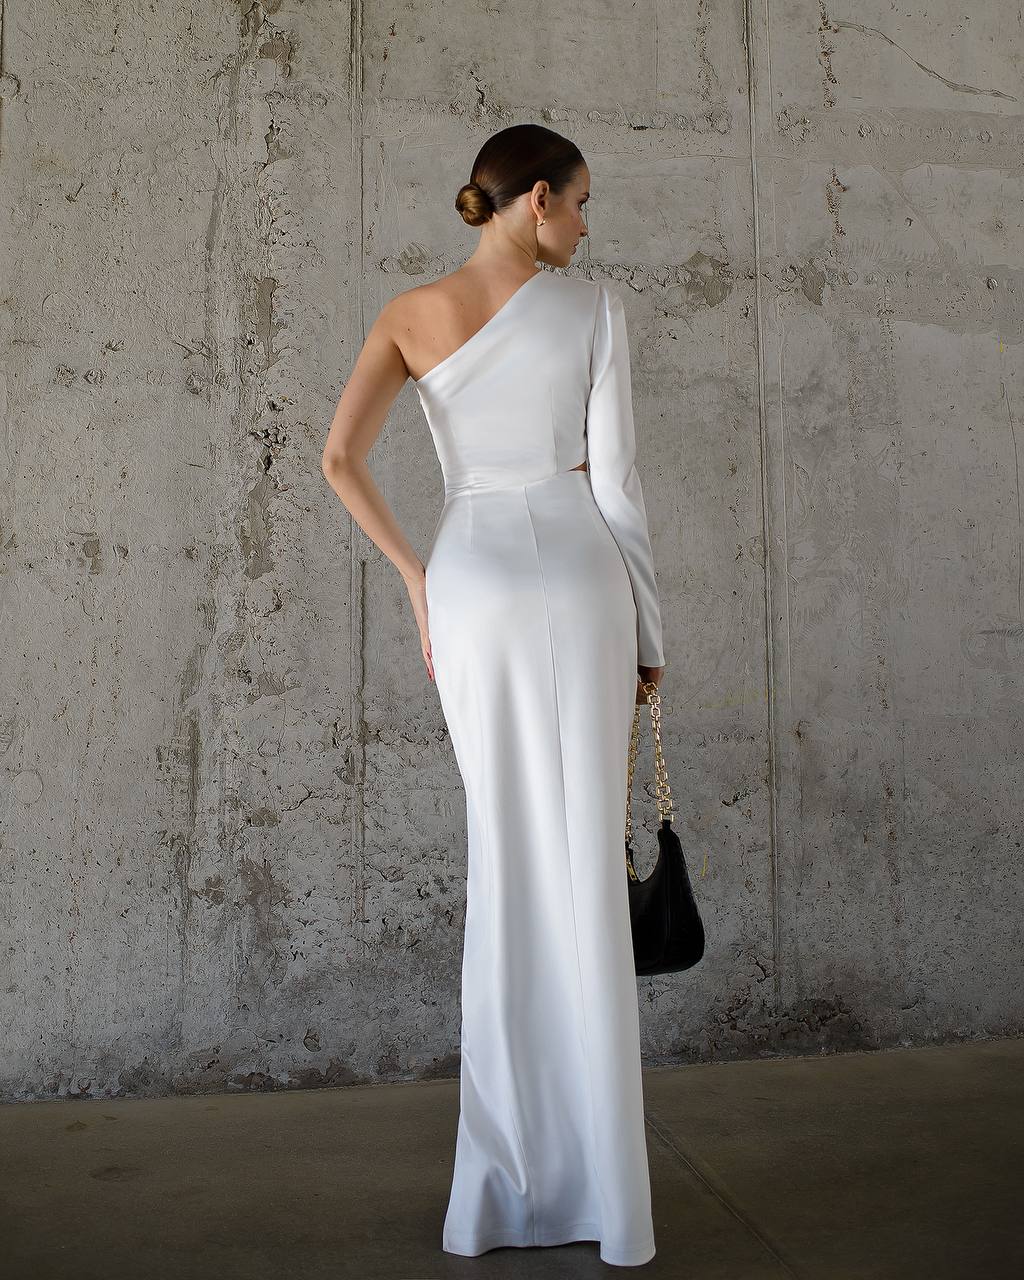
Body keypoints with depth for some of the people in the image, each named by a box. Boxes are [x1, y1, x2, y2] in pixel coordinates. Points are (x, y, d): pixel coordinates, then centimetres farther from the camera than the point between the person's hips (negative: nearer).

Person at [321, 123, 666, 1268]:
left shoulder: (411, 313, 8)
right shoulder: (592, 306, 0)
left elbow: (341, 457, -3)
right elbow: (615, 480, -3)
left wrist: (415, 580, 7)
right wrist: (647, 633, 6)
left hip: (468, 582, 3)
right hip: (574, 578, -3)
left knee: (504, 862, 11)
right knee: (584, 871, 1)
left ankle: (509, 1187, 17)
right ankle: (600, 1199, 8)